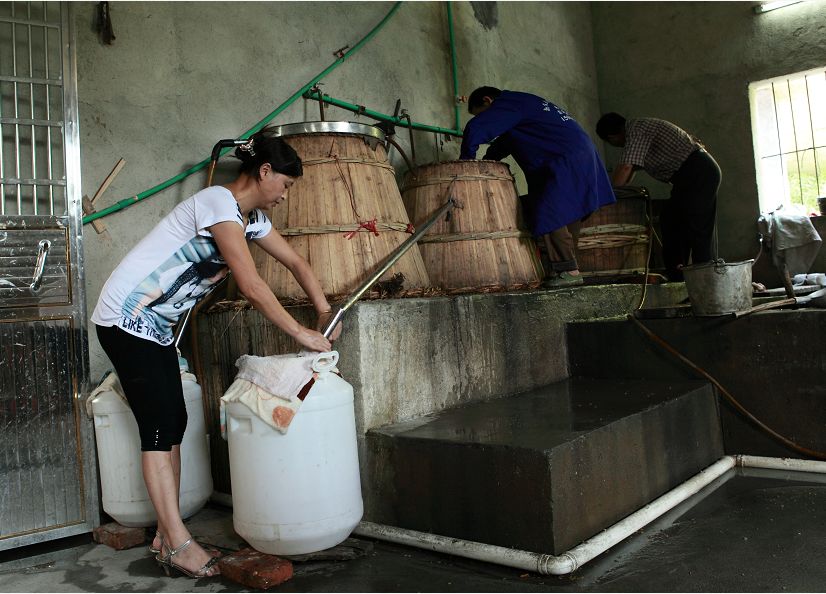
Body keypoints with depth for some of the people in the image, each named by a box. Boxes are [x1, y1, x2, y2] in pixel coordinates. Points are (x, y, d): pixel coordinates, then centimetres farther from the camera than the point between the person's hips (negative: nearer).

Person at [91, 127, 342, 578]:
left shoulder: (251, 217, 9)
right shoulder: (218, 203, -21)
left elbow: (296, 263, 14)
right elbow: (251, 285, -26)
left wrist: (325, 313, 4)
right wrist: (300, 333, -20)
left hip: (157, 325, 10)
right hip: (128, 317, -9)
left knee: (172, 423, 6)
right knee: (159, 425, -9)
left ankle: (166, 536, 13)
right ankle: (178, 544, -2)